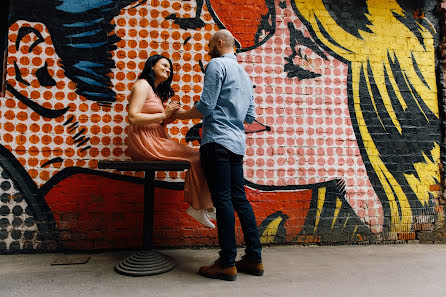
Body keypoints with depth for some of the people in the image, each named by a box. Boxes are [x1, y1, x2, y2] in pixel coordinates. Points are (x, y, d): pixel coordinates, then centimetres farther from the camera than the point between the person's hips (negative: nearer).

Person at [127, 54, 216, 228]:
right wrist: (164, 114, -13)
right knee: (196, 157, -16)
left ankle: (198, 206, -5)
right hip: (144, 142, -9)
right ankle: (198, 206, -5)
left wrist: (169, 116, 1)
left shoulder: (157, 91, 26)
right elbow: (133, 117, -16)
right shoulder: (143, 84, -3)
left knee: (196, 157, -3)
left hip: (155, 140, 9)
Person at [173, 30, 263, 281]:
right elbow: (250, 116, 22)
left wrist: (183, 114, 4)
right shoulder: (245, 75, 24)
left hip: (217, 140, -8)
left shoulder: (217, 64, -1)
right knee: (240, 199, 9)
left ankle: (227, 264, 0)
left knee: (223, 200, -7)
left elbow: (206, 105, -11)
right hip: (237, 142, 9)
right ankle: (254, 258, 15)